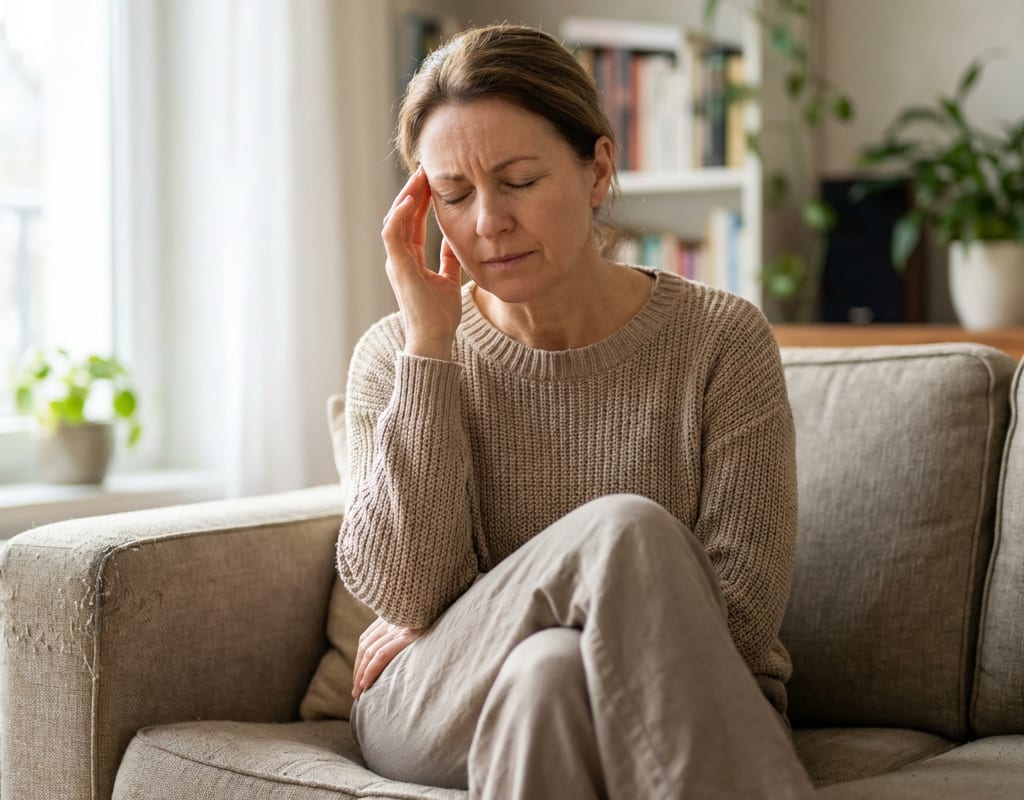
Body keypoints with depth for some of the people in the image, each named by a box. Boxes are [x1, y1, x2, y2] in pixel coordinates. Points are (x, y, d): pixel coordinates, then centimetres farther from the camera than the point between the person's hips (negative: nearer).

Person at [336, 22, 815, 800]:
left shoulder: (721, 341, -4)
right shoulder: (396, 356, 2)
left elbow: (745, 604, -8)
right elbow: (403, 591, -11)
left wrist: (479, 624, -9)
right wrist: (430, 345, -14)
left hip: (675, 703, 0)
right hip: (440, 715, 1)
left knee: (550, 674, -36)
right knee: (624, 529, -28)